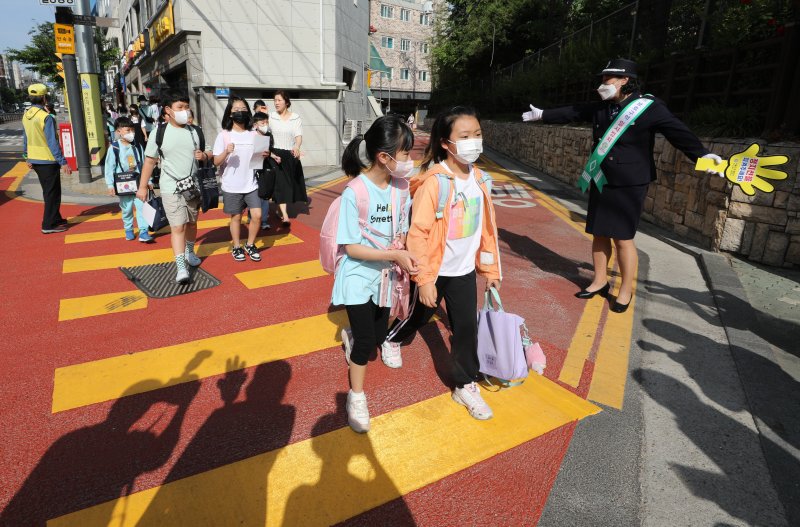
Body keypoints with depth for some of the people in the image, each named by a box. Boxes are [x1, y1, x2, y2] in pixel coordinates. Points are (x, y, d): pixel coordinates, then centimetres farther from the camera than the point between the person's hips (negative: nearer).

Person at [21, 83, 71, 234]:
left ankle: (55, 219, 28)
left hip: (35, 160, 8)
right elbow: (52, 142, -21)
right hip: (48, 160, -8)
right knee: (53, 193, 0)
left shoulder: (26, 115, 6)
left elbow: (25, 139, 13)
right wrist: (63, 162, -19)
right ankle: (49, 225, 3)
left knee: (48, 192, 18)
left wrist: (28, 157, 22)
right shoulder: (46, 117, -18)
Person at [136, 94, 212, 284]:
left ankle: (189, 252, 39)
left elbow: (208, 154, 13)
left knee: (191, 223, 17)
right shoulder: (159, 132, -3)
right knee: (177, 226, -10)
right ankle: (181, 266, -10)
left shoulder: (195, 132, 5)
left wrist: (204, 156, -12)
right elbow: (150, 161, 0)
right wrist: (142, 187, -1)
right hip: (171, 188, -3)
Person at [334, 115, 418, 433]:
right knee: (366, 340, -1)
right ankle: (356, 397, 24)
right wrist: (393, 255, -28)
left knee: (378, 336, 16)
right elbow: (351, 247, -19)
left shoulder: (400, 187, -5)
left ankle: (350, 336, 52)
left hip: (384, 276, 6)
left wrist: (402, 255, -16)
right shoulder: (355, 193, -22)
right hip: (358, 278, -5)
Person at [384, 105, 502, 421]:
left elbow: (487, 225, 6)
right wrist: (424, 279, -22)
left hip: (464, 270, 5)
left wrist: (490, 268, 9)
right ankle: (391, 340, 51)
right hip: (434, 270, -4)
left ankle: (466, 386, 26)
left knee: (467, 328, 8)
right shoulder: (434, 182, -22)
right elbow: (418, 233, -22)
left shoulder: (478, 179, -3)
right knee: (419, 316, 19)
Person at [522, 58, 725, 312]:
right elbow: (572, 112, 19)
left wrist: (702, 154, -30)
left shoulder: (649, 107, -10)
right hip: (601, 182, 6)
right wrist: (542, 114, 26)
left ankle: (626, 290, 12)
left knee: (623, 239, -3)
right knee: (599, 234, 11)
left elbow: (678, 131, -17)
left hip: (629, 185, -6)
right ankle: (600, 281, 25)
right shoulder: (601, 108, 8)